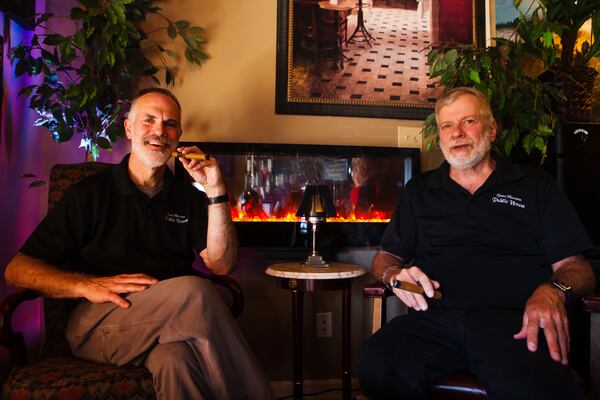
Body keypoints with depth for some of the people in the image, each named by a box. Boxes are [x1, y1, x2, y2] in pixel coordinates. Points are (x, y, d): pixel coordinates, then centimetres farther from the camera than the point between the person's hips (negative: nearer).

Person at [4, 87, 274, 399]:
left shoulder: (188, 198, 18)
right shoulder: (91, 193, 8)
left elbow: (221, 265, 6)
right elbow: (17, 269, 4)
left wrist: (216, 192, -2)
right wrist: (88, 285, -15)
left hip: (171, 322, 2)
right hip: (97, 323, -1)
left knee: (176, 359, -38)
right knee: (194, 291, -32)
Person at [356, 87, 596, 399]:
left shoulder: (536, 186, 17)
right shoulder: (419, 191, 22)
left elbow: (575, 266, 11)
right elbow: (384, 258, 21)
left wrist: (553, 290, -12)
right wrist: (395, 275, -3)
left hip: (513, 322, -2)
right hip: (433, 320, 3)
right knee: (374, 367, -28)